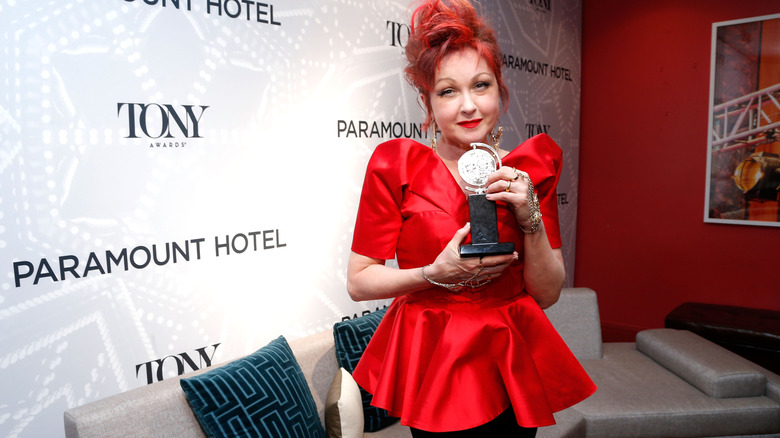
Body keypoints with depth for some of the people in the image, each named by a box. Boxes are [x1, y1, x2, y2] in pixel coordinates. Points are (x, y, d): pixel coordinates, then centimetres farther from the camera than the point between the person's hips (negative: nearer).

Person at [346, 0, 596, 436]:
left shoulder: (531, 170, -2)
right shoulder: (396, 166, -10)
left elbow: (547, 294, -1)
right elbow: (359, 281, -8)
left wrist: (530, 219, -16)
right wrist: (437, 274, -22)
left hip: (513, 362, 3)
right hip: (432, 361, -2)